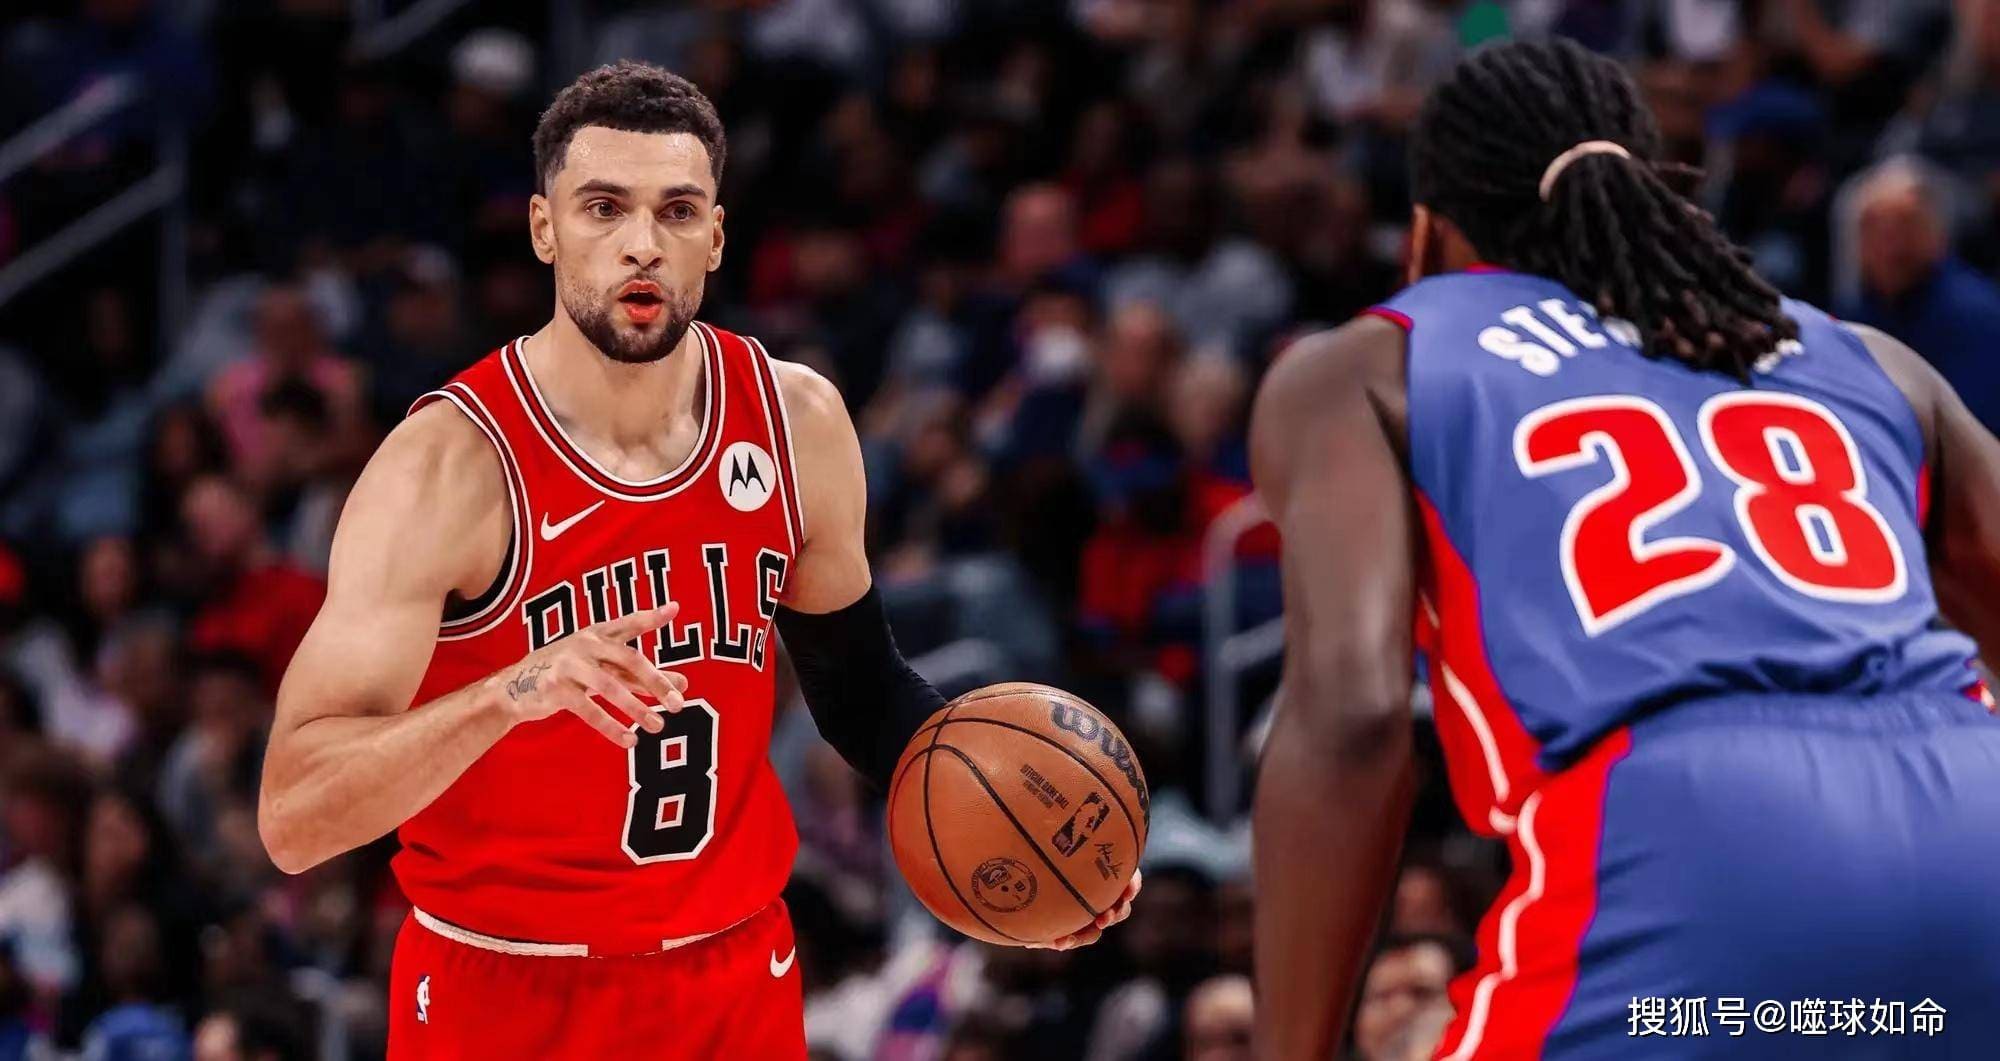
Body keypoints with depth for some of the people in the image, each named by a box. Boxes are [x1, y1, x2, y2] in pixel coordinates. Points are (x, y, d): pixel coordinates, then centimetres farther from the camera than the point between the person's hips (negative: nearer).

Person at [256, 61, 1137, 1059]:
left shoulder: (800, 421, -3)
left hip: (742, 979, 5)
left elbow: (859, 683, 15)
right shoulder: (448, 465, -19)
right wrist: (507, 694, -40)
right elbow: (291, 818, -26)